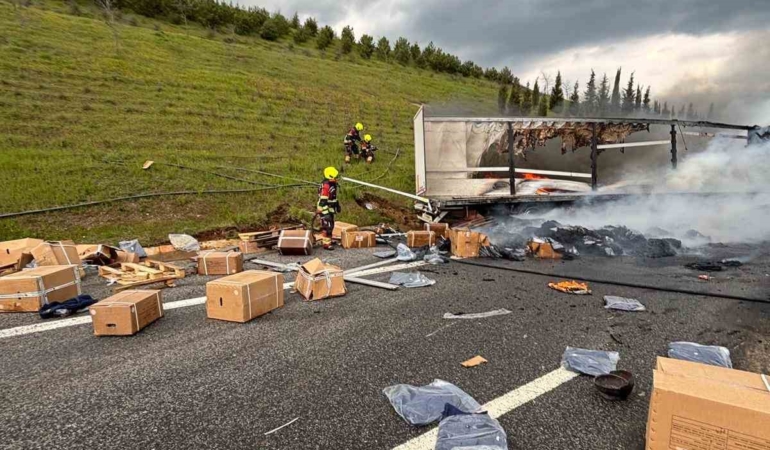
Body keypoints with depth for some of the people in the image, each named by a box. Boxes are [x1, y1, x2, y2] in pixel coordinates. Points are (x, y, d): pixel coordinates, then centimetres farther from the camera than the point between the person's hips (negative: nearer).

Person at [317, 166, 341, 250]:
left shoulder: (332, 184, 10)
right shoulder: (325, 186, -22)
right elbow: (323, 200, -24)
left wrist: (337, 205, 25)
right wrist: (325, 212, -26)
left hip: (330, 209, 10)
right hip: (325, 210, -10)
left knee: (331, 225, 19)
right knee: (327, 227, -7)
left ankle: (329, 240, 33)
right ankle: (326, 244, -1)